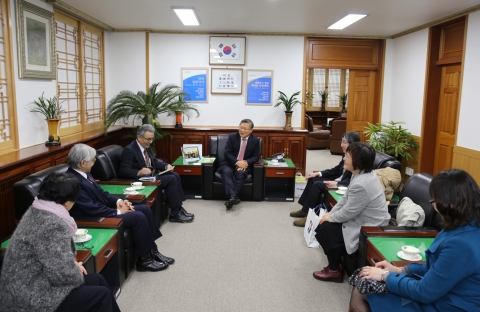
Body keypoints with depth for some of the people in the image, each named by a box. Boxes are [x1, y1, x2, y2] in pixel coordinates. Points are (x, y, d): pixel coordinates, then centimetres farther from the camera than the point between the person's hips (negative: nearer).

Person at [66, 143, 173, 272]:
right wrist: (118, 212, -16)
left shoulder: (84, 173, 6)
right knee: (138, 217, -21)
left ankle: (152, 251, 7)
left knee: (145, 209, 1)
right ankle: (144, 259, -5)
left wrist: (118, 201, -3)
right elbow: (92, 209, -26)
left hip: (103, 209, 10)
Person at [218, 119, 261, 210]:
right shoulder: (232, 136, 0)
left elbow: (256, 157, 1)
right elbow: (227, 153, -5)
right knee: (226, 171, -33)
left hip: (244, 165, 0)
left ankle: (231, 198, -41)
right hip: (230, 164, 0)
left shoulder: (255, 140, 2)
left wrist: (246, 162, -19)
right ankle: (233, 197, -47)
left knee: (241, 173, -34)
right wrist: (237, 162, -21)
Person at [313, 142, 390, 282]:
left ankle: (335, 270, 11)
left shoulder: (361, 185, -31)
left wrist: (330, 217, -6)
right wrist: (330, 213, 1)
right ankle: (337, 260, 25)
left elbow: (347, 213, -23)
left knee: (323, 230, -7)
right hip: (363, 220, 10)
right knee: (325, 224, 10)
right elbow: (345, 199, 9)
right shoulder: (362, 173, 1)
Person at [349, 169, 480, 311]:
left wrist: (385, 276, -10)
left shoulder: (461, 244, -32)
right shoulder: (468, 228, 0)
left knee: (362, 292, 0)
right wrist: (400, 270, 6)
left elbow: (424, 292, -23)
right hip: (440, 294, 8)